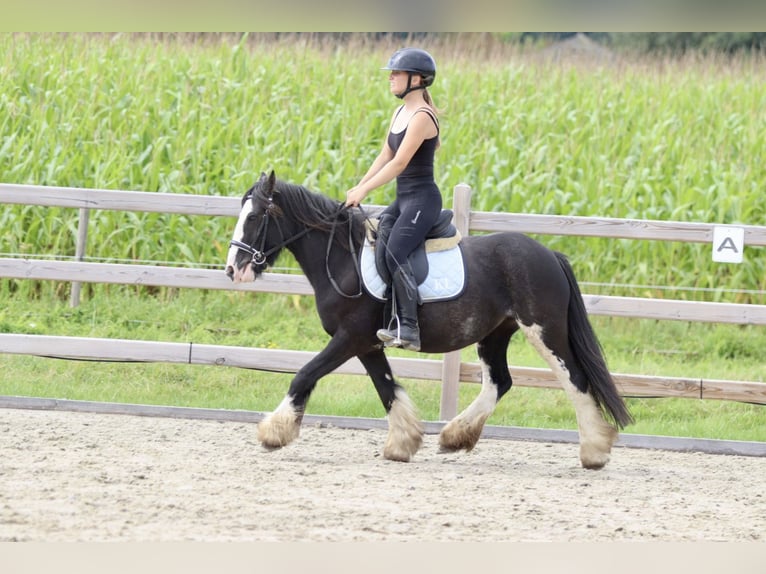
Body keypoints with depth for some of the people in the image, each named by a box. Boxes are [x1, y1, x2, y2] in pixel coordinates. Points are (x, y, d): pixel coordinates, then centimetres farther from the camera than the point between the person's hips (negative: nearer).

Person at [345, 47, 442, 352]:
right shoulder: (400, 113, 13)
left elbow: (399, 163, -20)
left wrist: (364, 191, -19)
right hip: (403, 200, 10)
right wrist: (359, 186, 5)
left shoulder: (421, 117, -16)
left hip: (422, 198, -10)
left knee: (395, 252, -26)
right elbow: (385, 156, 15)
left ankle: (409, 328, -29)